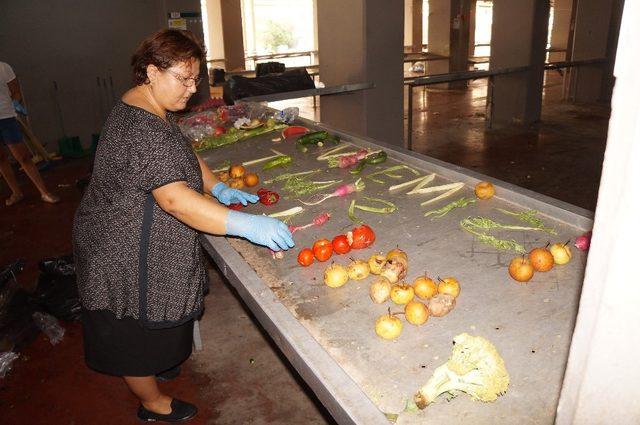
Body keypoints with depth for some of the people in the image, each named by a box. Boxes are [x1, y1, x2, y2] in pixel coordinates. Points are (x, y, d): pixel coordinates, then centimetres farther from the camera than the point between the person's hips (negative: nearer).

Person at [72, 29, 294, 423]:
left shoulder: (154, 109, 4)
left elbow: (185, 156, 14)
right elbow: (174, 198, -41)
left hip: (144, 244, 10)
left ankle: (154, 366, 53)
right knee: (137, 331, 12)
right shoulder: (141, 129, -31)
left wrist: (218, 188, 0)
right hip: (127, 253, -10)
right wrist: (245, 224, -45)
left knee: (149, 324, 29)